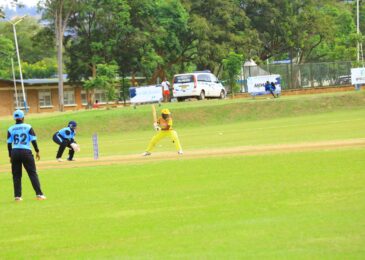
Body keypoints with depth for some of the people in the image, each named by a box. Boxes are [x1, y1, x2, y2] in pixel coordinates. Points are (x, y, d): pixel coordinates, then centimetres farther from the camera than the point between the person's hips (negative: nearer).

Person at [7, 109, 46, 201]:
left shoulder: (11, 129, 5)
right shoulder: (28, 127, 1)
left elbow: (9, 143, 3)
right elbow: (33, 140, -2)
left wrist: (10, 156, 9)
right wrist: (37, 151, 7)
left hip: (15, 152, 2)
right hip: (26, 152, -2)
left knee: (16, 175, 9)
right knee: (33, 173, 3)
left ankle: (17, 196, 5)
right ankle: (39, 194, -3)